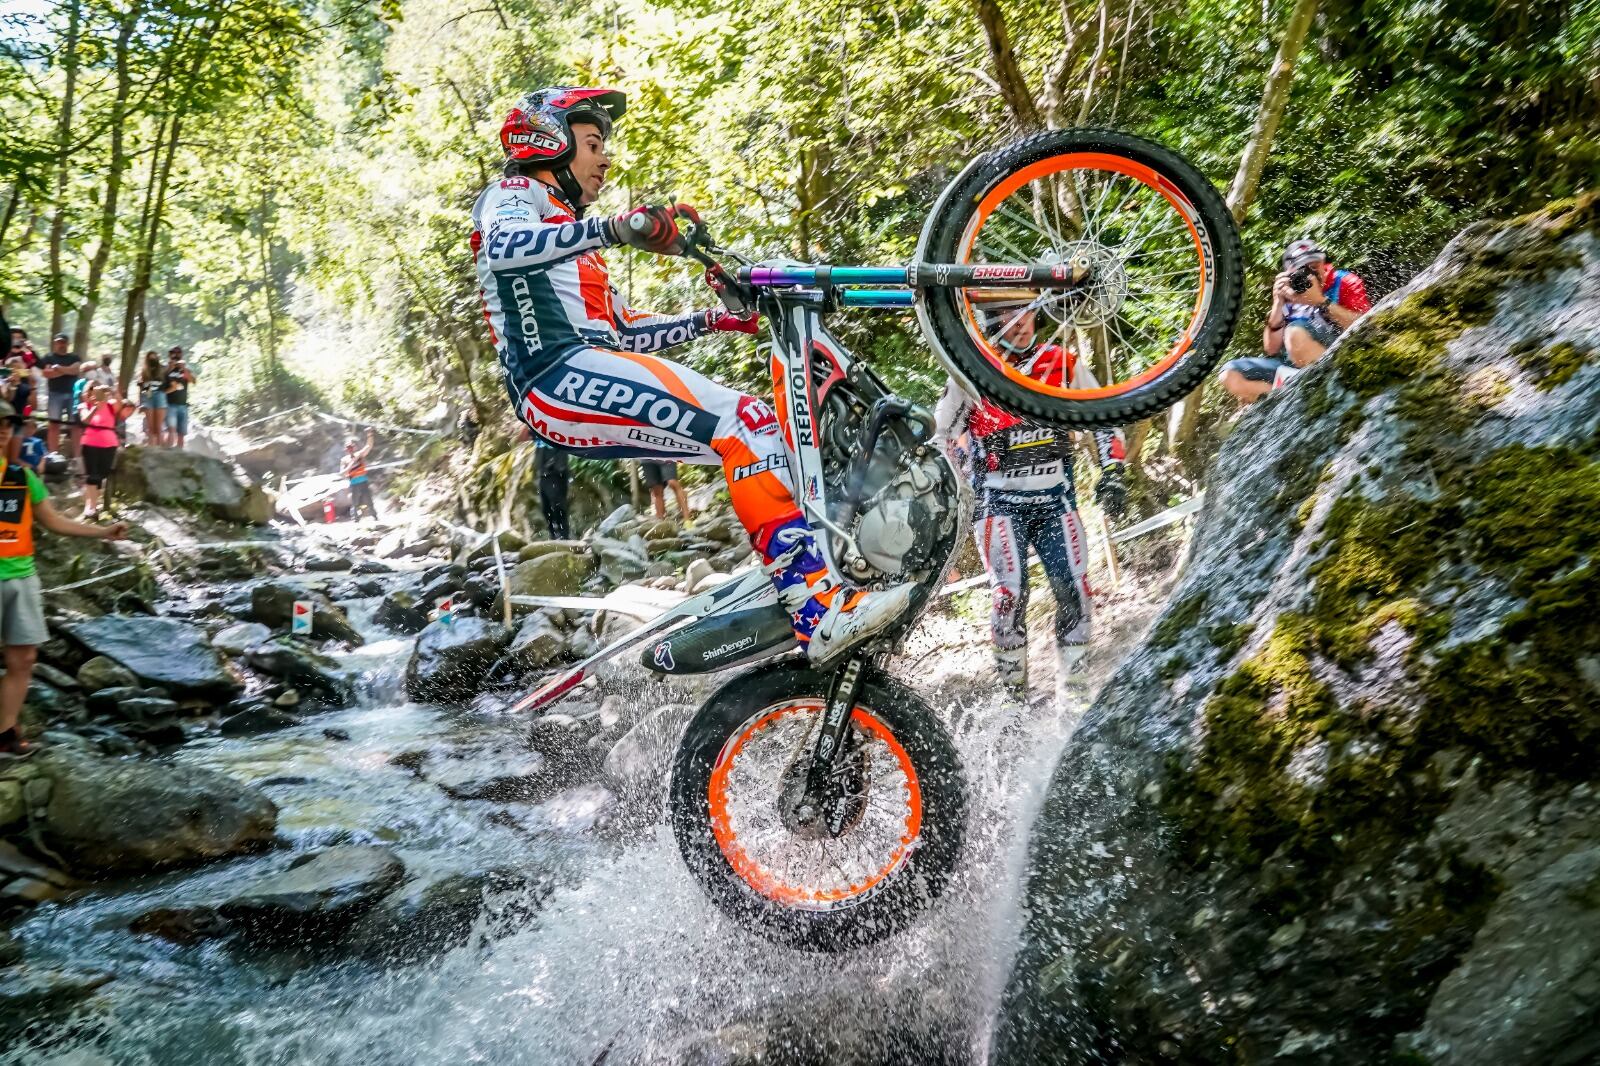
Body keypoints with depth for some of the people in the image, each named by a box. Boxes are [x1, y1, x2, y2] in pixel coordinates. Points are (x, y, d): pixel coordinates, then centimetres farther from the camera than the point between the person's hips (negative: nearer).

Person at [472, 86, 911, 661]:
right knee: (745, 424, -24)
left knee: (763, 437, 2)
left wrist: (710, 320, 23)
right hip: (561, 374, -9)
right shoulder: (512, 194, 11)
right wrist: (612, 229, -30)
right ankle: (818, 611, -32)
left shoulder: (569, 230, 38)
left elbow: (622, 332, 33)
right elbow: (503, 247, -16)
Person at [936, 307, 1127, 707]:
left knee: (1075, 594, -8)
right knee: (1010, 594, -17)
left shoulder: (1064, 364, 4)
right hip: (999, 502, -2)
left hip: (1056, 499, 3)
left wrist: (1111, 473, 0)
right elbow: (940, 437, 5)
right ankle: (1015, 697, -3)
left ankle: (1070, 693, 7)